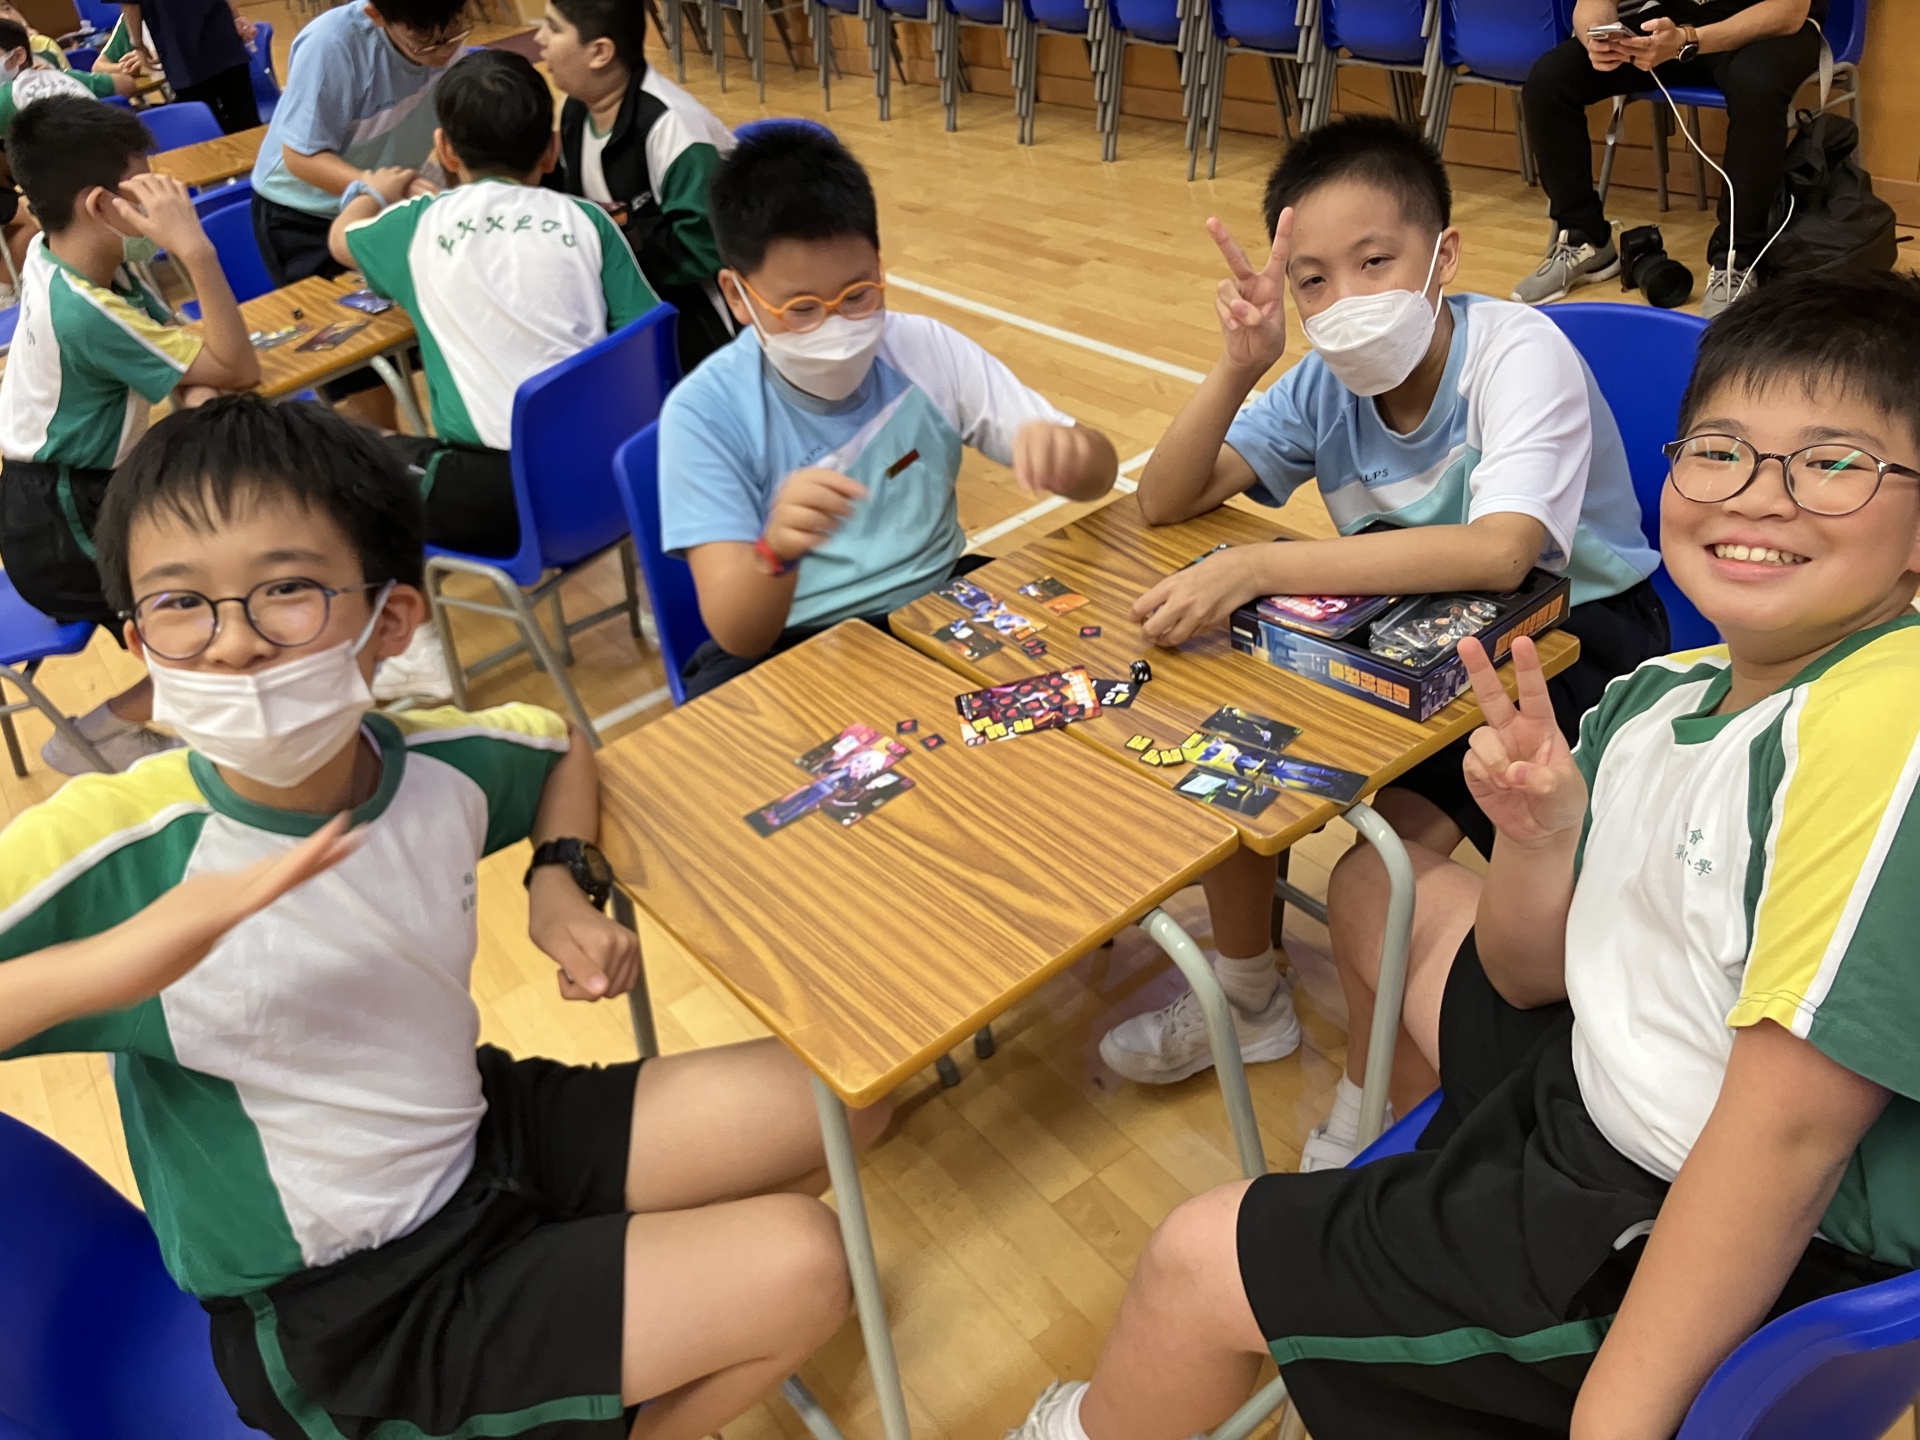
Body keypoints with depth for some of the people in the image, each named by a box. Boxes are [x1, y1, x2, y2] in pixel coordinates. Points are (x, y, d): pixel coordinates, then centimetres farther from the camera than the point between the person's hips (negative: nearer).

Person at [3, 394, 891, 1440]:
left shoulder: (438, 762, -12)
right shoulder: (109, 855, -27)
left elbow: (563, 745, 11)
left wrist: (563, 881, -8)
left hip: (484, 1130, 6)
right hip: (338, 1310, -6)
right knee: (799, 1265, -12)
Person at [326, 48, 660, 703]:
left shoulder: (421, 224, 5)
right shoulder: (585, 220, 5)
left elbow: (342, 236, 28)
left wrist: (376, 193, 50)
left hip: (498, 496, -4)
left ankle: (413, 654, 15)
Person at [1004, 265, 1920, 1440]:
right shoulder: (1658, 694, -3)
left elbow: (1787, 1134, -30)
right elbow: (1531, 972, 4)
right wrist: (1538, 839, -18)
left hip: (1726, 1259, -8)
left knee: (1203, 1263, -4)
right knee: (1423, 898, 26)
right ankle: (1425, 1163, 48)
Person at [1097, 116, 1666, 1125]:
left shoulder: (1519, 353, -24)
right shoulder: (1327, 382, -8)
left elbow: (1500, 553, -41)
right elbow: (1165, 504, -9)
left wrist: (1257, 567, -47)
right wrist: (1239, 365, -26)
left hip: (1573, 637, -5)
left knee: (1401, 826, -27)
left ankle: (1370, 1113, -2)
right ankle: (1246, 994, 11)